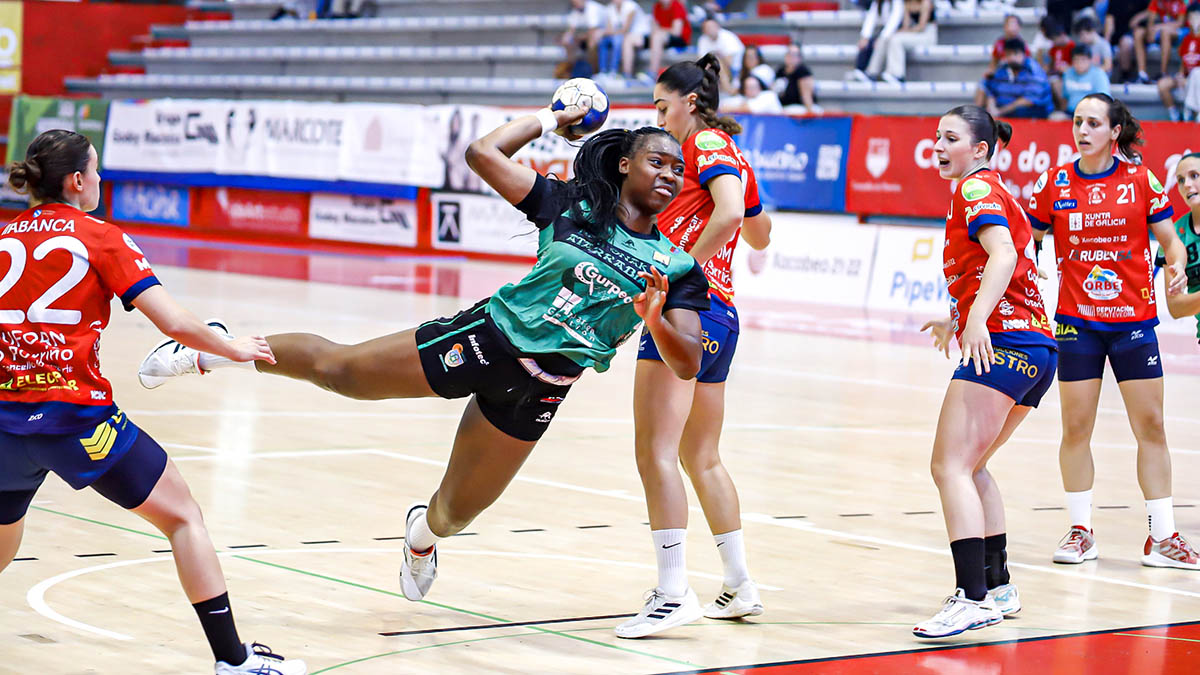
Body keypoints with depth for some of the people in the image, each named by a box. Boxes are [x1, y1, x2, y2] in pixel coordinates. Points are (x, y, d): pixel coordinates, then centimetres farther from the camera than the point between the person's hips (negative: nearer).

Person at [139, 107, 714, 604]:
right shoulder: (569, 207, -5)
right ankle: (214, 351, 26)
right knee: (336, 368, 3)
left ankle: (423, 533, 52)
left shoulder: (677, 267, -2)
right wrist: (553, 117, 3)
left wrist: (655, 321, -28)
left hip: (537, 390, 2)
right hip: (487, 335, -2)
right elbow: (482, 152, -7)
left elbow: (687, 365, -8)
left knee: (456, 512, 14)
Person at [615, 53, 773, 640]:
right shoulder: (733, 156, 20)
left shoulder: (707, 144, -6)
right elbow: (759, 234, 34)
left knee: (655, 452, -13)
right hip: (720, 316, 10)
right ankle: (740, 588, 23)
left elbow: (730, 212, -24)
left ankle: (672, 593, -19)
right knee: (701, 459, 18)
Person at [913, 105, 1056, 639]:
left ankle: (973, 598, -27)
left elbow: (1003, 254, -22)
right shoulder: (996, 192, 24)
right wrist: (954, 318, 46)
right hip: (1037, 349, 10)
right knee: (970, 466, 21)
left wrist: (976, 319, -35)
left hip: (1003, 341, -10)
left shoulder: (976, 189, -4)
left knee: (950, 465, -16)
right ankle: (997, 585, 24)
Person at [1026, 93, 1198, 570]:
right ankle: (1081, 531, 12)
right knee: (1076, 427, 1)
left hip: (1133, 320, -1)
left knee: (1151, 427, 0)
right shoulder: (1055, 183, 2)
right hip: (1077, 322, 1)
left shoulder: (1141, 181, -2)